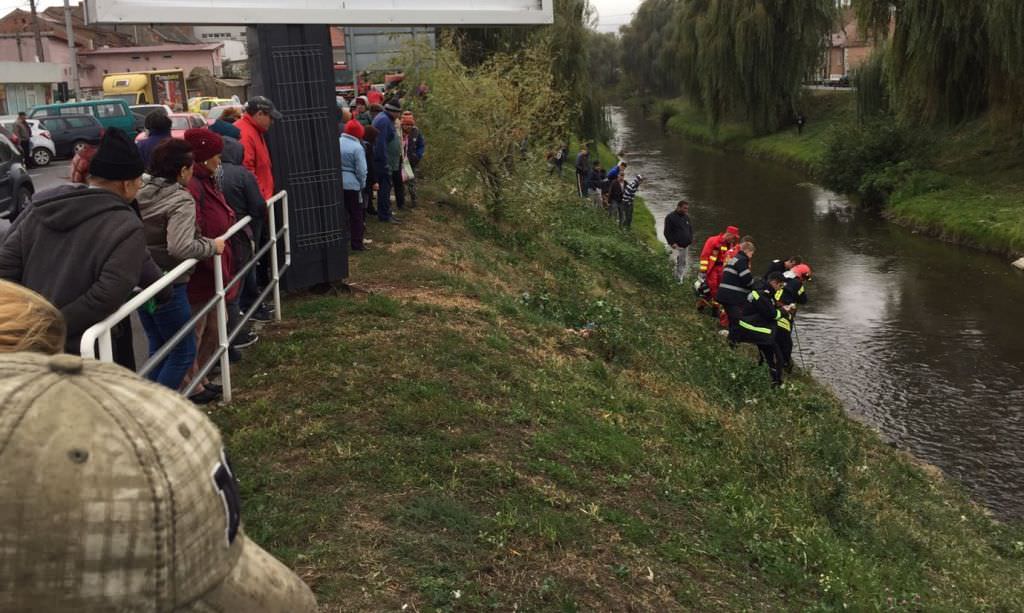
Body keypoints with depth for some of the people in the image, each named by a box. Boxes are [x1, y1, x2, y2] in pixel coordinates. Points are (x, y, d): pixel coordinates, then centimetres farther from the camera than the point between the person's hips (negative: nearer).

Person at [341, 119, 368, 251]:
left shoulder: (337, 142, 2)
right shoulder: (357, 148, -13)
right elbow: (361, 170, -14)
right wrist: (362, 185, 2)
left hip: (335, 183, 5)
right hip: (351, 184, -5)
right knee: (356, 215, 6)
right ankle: (357, 244, 8)